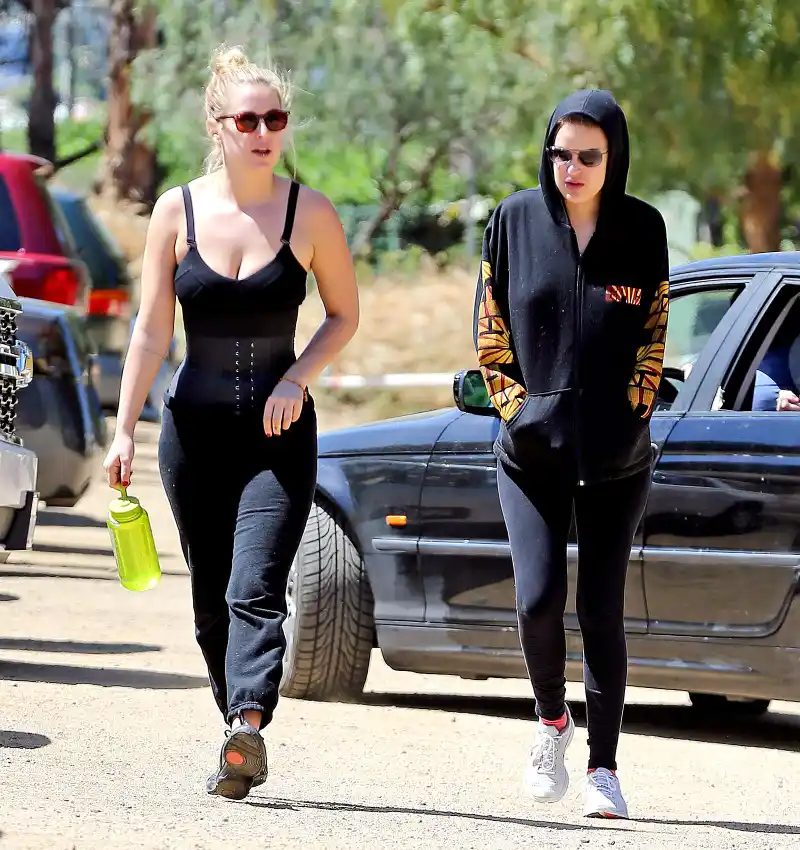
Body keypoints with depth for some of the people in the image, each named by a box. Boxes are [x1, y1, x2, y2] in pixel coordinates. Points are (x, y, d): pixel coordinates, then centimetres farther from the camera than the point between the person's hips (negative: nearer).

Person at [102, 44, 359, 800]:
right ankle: (242, 733, 20)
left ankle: (248, 730, -32)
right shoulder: (178, 212, 0)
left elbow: (344, 315, 8)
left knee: (255, 587, -18)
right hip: (195, 427, 2)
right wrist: (123, 431, -3)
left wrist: (297, 378, -9)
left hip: (280, 430, -2)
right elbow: (151, 331, 2)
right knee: (211, 598, 7)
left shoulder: (310, 214, -2)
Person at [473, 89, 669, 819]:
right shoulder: (515, 219, -1)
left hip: (616, 456, 0)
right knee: (539, 597, -13)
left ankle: (604, 767, 7)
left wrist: (632, 413, -2)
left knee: (602, 610, 0)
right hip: (533, 449, 0)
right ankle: (552, 723, 14)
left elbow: (653, 332, 5)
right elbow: (491, 328, 5)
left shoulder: (642, 229, -1)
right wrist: (514, 404, -2)